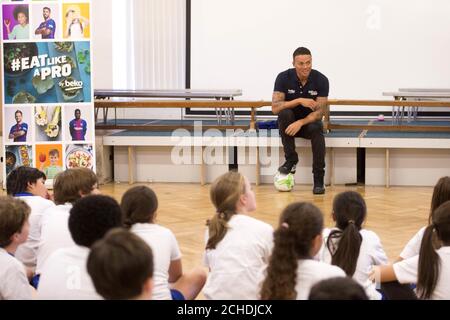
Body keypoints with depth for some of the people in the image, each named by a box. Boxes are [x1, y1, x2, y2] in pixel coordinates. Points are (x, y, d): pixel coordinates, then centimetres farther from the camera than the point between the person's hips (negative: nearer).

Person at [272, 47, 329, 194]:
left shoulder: (321, 80, -14)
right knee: (284, 113, -32)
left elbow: (319, 111, -18)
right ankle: (291, 160, -21)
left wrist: (301, 122, -34)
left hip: (310, 121, -1)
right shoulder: (284, 77, -13)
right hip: (289, 122, 1)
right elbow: (275, 107, -21)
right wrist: (299, 101, -32)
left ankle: (318, 180, -29)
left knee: (316, 129, -35)